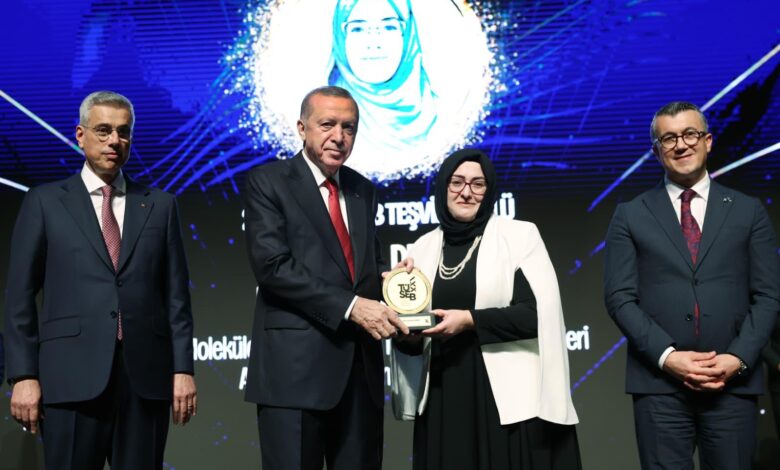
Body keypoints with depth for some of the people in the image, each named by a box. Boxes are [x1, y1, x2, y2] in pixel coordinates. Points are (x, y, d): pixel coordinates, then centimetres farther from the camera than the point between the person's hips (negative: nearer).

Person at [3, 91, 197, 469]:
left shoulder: (159, 204, 13)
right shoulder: (44, 202, 8)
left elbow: (176, 294, 9)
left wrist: (183, 368, 2)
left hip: (146, 377, 2)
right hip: (73, 377, -2)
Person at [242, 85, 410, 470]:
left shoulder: (363, 191, 16)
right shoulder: (267, 182, -2)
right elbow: (272, 265, -14)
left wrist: (384, 279, -4)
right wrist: (351, 306, -19)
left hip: (360, 365, 6)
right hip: (296, 365, -5)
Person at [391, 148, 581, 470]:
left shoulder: (519, 235, 0)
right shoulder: (424, 247, 11)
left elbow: (541, 312, -10)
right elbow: (412, 341, 16)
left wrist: (470, 321, -15)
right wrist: (406, 332, -6)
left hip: (508, 395, -3)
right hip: (443, 398, 3)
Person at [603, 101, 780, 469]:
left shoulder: (748, 211, 10)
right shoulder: (631, 216, 7)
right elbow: (620, 298, 0)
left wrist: (739, 358, -8)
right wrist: (666, 355, -12)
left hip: (733, 381, 1)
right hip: (658, 382, -1)